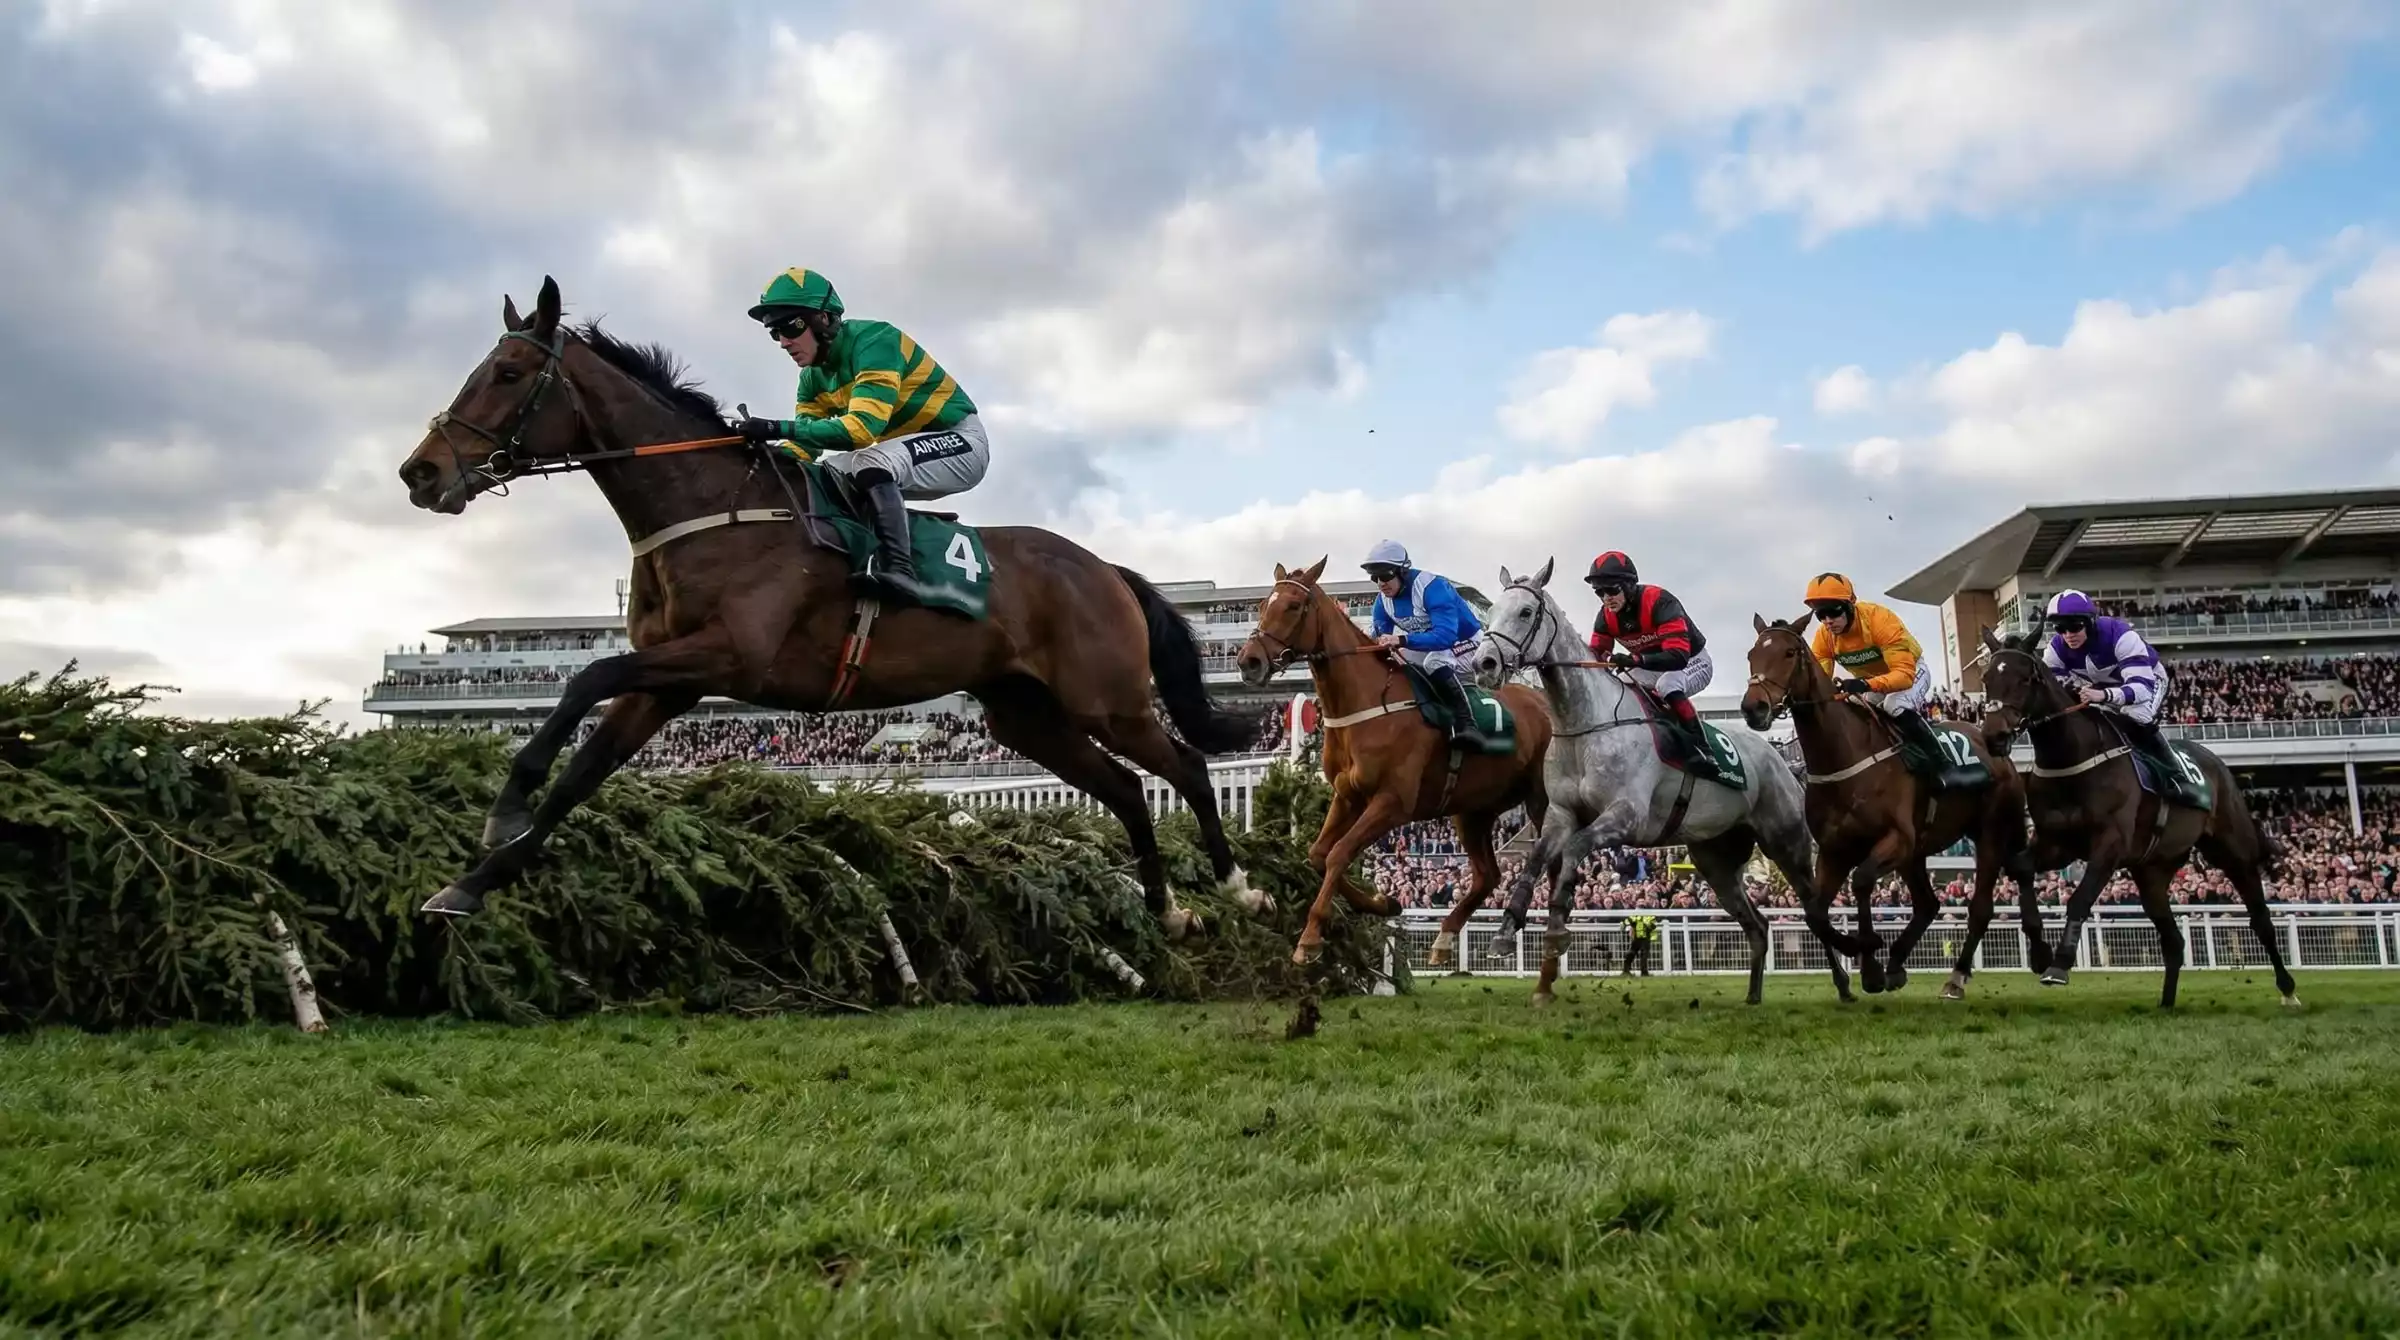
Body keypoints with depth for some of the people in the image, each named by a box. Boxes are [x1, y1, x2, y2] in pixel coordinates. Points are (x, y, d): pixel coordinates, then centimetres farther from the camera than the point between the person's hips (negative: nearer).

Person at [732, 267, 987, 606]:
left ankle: (898, 570, -44)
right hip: (899, 456, 9)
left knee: (869, 463, -34)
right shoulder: (813, 377, 3)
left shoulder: (874, 340, -23)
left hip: (960, 441, -9)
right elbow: (805, 445, -1)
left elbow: (862, 427, -34)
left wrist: (779, 428, -38)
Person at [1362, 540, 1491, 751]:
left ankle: (1467, 726, -45)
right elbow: (1380, 635, 0)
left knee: (1434, 660, -38)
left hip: (1467, 647, -9)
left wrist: (1402, 640, -52)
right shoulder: (1383, 600, -7)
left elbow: (1446, 635, -42)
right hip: (1432, 651, 9)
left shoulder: (1432, 587, -31)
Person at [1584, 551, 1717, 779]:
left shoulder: (1659, 602, -33)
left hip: (1693, 662, -8)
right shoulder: (1606, 617, -12)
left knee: (1667, 684, -37)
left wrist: (1635, 660, -57)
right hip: (1654, 668, 8)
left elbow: (1678, 656, -43)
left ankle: (1702, 750, -32)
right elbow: (1596, 653, -4)